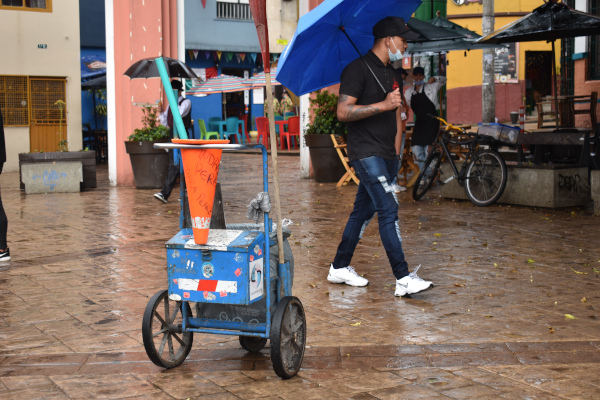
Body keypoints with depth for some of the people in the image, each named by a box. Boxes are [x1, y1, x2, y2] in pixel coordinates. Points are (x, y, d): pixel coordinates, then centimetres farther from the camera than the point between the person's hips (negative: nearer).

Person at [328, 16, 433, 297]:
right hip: (365, 153, -9)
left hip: (386, 156, 9)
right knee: (389, 210, -14)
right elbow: (343, 112, -17)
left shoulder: (393, 75, 18)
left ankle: (339, 268, 24)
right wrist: (383, 105, -21)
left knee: (363, 211, 12)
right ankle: (403, 279, -14)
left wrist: (395, 153, 16)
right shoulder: (358, 69, -9)